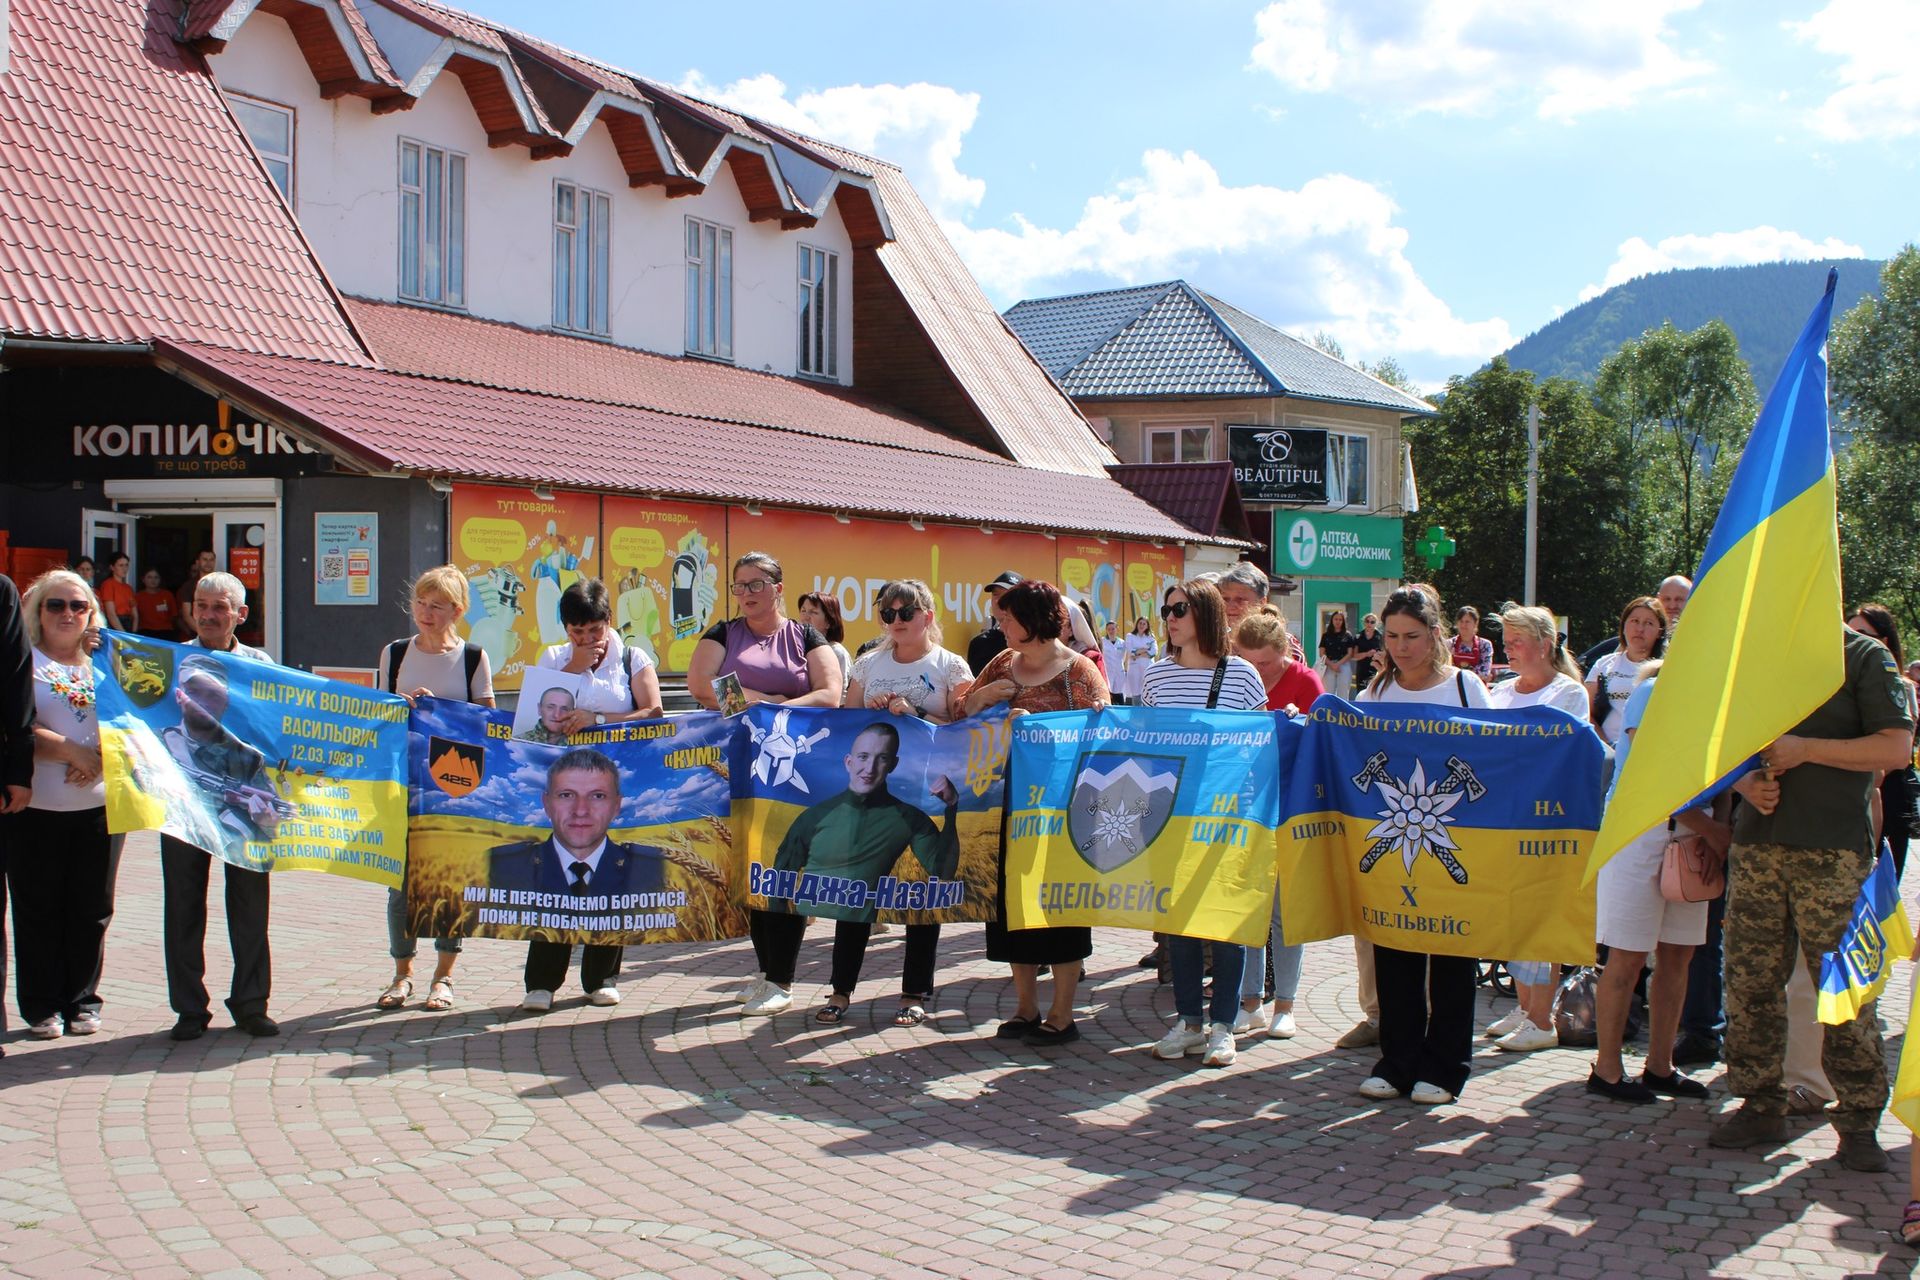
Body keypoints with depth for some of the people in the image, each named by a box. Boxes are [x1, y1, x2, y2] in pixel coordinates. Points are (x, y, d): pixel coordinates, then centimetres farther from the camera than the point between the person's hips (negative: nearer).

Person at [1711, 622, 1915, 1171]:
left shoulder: (1865, 656, 1)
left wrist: (1806, 749, -14)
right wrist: (1748, 783, 0)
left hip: (1832, 851, -5)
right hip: (1757, 842, 5)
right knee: (1749, 981, 5)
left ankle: (1858, 1120, 6)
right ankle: (1760, 1106, 15)